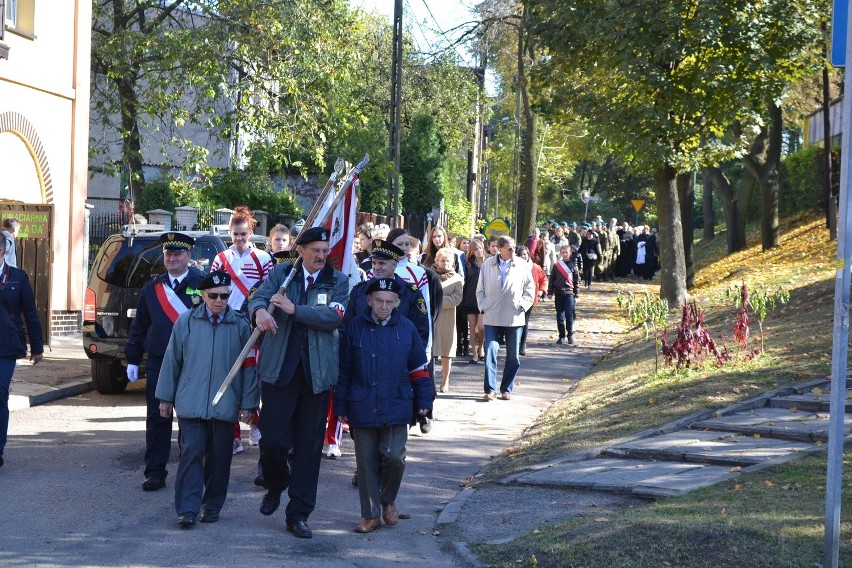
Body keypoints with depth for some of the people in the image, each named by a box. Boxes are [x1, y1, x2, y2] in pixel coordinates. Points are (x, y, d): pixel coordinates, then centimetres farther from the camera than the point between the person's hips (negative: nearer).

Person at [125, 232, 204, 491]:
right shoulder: (152, 288, 10)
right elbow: (139, 326, 14)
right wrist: (133, 360, 11)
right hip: (158, 364, 3)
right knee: (157, 419, 3)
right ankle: (155, 472, 9)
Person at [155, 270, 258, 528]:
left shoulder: (240, 325, 2)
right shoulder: (186, 321, 3)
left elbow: (249, 366, 4)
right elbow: (172, 359, 8)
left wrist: (248, 404, 2)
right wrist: (165, 397, 9)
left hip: (225, 405, 1)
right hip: (190, 402, -1)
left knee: (219, 456, 6)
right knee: (191, 452, -6)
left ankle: (212, 506, 20)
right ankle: (187, 510, -5)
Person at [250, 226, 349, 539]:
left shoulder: (338, 281, 5)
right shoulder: (280, 273, 7)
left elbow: (335, 317, -10)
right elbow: (258, 297, -5)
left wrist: (294, 309, -18)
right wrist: (260, 310, -29)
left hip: (316, 372, 1)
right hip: (279, 369, -1)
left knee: (309, 445, 4)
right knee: (273, 439, -5)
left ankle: (298, 514, 14)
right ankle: (275, 487, 28)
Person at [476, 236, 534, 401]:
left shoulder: (522, 265, 0)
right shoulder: (487, 265, 2)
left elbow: (530, 289, 7)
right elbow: (480, 290, 10)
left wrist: (522, 306, -3)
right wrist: (484, 307, 0)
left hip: (514, 317, 1)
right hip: (492, 317, 0)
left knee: (513, 356, 6)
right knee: (490, 353, -7)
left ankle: (506, 389, 17)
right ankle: (490, 389, -4)